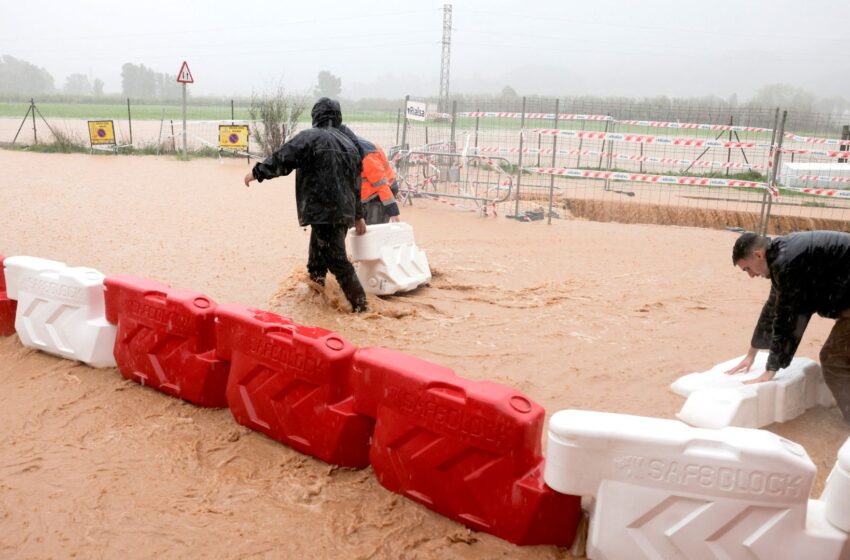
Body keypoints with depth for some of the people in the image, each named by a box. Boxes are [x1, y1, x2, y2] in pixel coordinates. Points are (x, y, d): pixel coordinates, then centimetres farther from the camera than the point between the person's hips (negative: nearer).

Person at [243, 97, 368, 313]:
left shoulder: (310, 137, -6)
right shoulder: (348, 143, 16)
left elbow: (282, 159, -8)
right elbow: (356, 182, 21)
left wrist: (257, 172, 7)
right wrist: (358, 215, 28)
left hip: (323, 212, -7)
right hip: (344, 212, 7)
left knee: (336, 259, -4)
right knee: (318, 255, 22)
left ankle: (359, 304, -4)